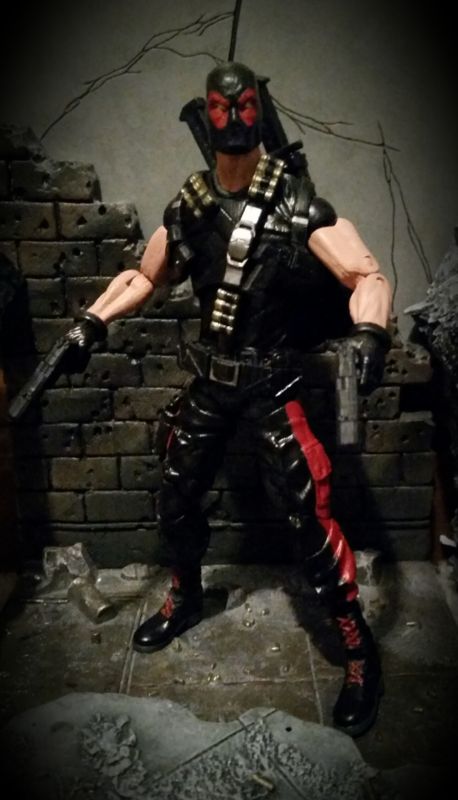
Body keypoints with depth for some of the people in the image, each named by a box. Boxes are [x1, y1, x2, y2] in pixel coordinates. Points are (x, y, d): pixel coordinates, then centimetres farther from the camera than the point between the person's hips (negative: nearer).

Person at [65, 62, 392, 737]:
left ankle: (358, 648, 13)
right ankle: (185, 599, 43)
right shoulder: (188, 206, 3)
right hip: (209, 379, 5)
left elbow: (368, 275, -15)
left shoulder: (296, 200, -10)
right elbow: (145, 276, 15)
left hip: (271, 380, -5)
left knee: (309, 512, -9)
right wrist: (92, 321, 0)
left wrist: (369, 332, -37)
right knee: (176, 499, 14)